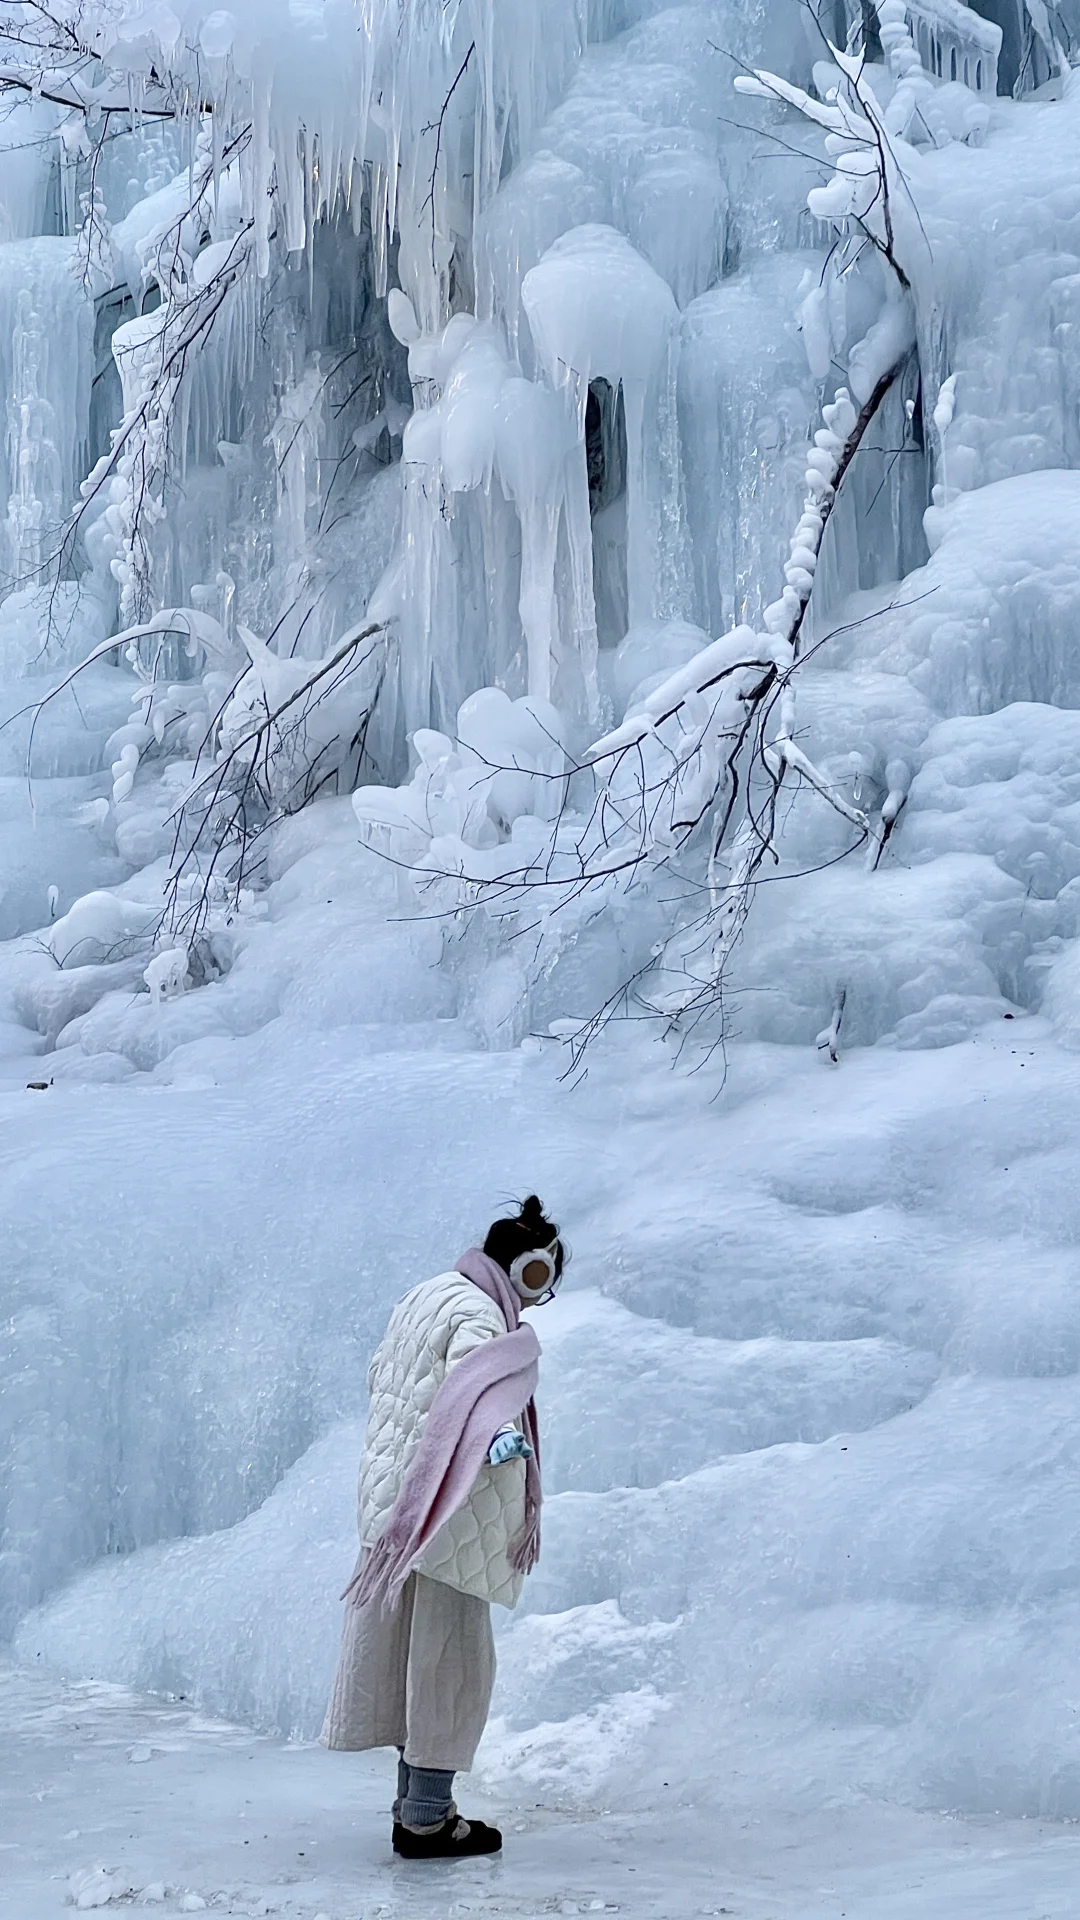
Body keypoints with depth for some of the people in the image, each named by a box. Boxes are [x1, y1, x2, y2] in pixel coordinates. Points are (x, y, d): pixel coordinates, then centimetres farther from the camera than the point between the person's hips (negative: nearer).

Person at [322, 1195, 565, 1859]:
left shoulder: (425, 1296, 13)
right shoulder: (479, 1314, -16)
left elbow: (380, 1375, 23)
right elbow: (467, 1395, -33)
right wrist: (499, 1441, -49)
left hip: (392, 1494, 10)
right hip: (446, 1508, -10)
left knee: (410, 1652, 16)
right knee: (451, 1655, -2)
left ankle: (415, 1799, 26)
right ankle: (427, 1818, 3)